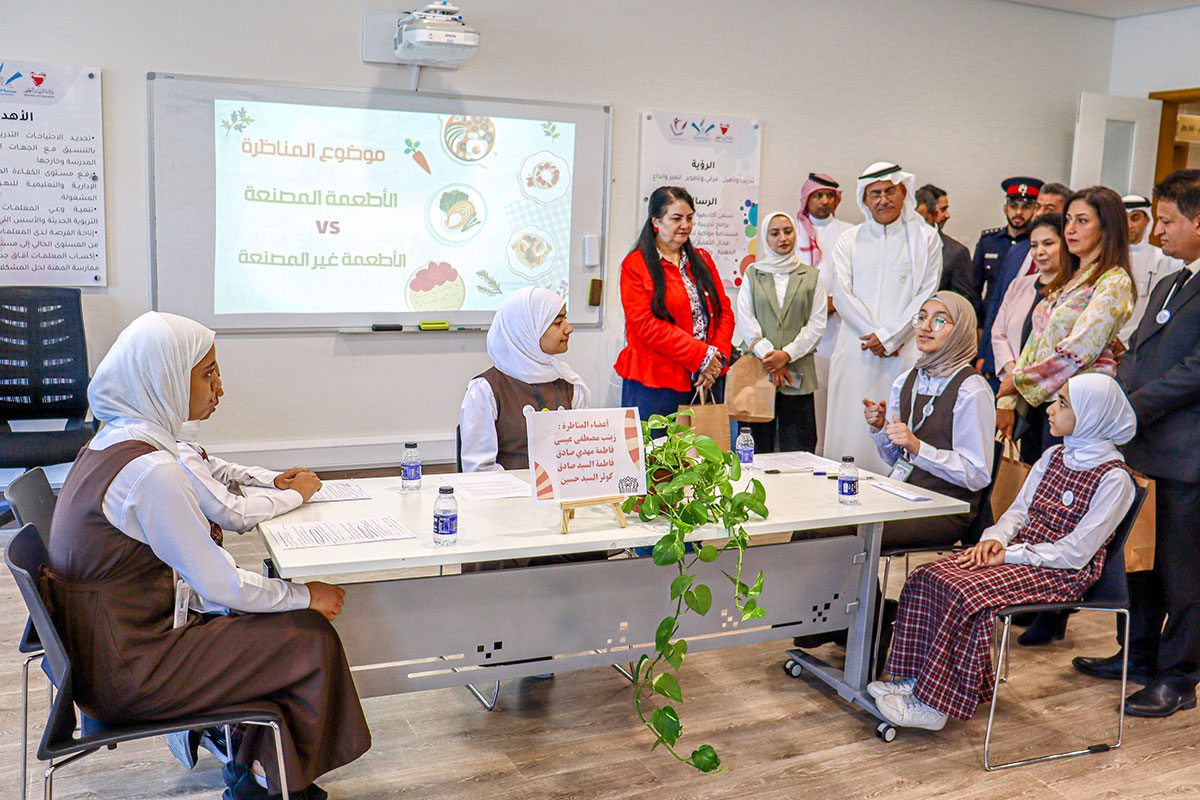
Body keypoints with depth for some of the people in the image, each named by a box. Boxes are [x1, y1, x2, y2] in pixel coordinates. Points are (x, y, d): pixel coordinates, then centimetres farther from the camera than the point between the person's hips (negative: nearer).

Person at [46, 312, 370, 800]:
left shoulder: (112, 441, 5)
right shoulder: (150, 470, -26)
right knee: (311, 637, -4)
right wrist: (306, 595, -6)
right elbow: (219, 584, -21)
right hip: (128, 676, -10)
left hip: (102, 647, 10)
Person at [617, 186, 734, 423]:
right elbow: (646, 324, -12)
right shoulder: (636, 265, -2)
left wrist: (718, 356, -7)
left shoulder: (702, 260, 15)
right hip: (655, 384, -5)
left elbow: (724, 311, 12)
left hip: (707, 380, 5)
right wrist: (701, 356, -15)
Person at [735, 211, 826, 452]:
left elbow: (817, 324, 3)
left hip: (798, 373, 0)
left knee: (798, 450, -2)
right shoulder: (753, 274, 12)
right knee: (759, 449, 0)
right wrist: (768, 355, -9)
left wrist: (787, 354, -9)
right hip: (759, 370, 0)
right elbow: (745, 322, 2)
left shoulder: (811, 276, 12)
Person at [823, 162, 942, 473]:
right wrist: (874, 335, -7)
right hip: (857, 351, 2)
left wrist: (889, 337, -8)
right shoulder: (848, 241, 13)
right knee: (852, 431, -2)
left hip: (906, 352, -2)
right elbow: (843, 295, 4)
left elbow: (927, 295, 1)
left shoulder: (926, 238, 8)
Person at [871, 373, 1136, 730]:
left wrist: (1010, 554, -17)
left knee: (969, 594, -30)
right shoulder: (1054, 456, 12)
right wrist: (995, 538, -6)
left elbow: (1075, 553, -16)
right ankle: (916, 677, -6)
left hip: (1063, 574, -8)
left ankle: (935, 703, -19)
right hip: (1020, 553, 8)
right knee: (928, 576, -12)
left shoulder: (1113, 478, -13)